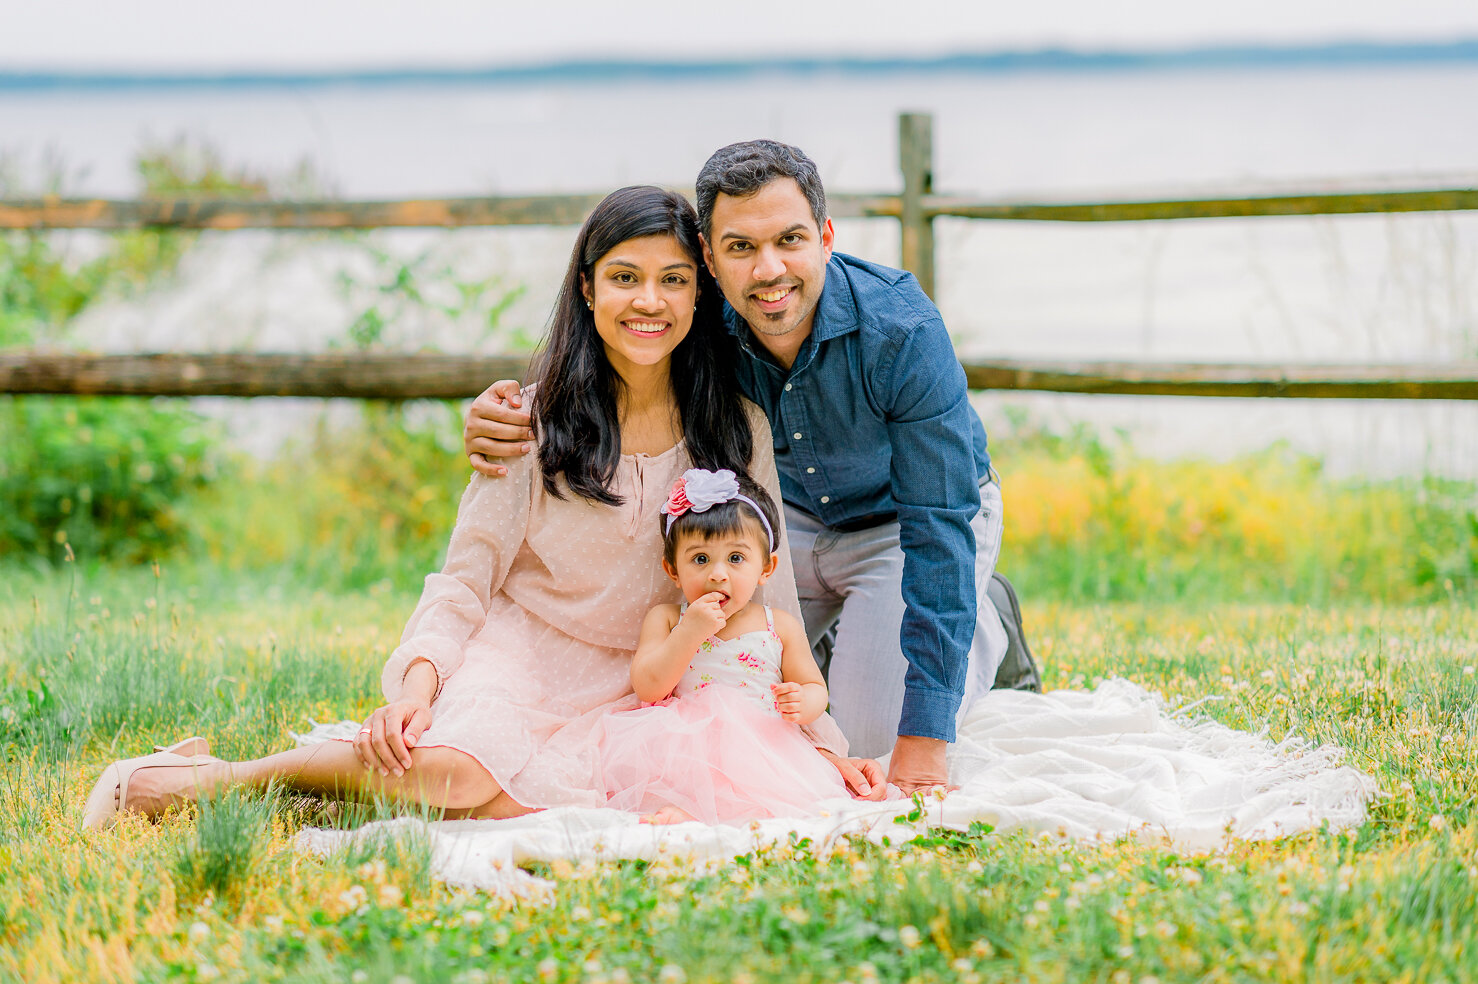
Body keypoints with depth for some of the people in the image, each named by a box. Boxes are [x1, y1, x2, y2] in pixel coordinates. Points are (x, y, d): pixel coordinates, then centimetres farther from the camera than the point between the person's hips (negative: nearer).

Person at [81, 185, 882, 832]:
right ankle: (205, 778, -13)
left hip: (630, 689, 2)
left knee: (534, 806, -32)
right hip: (514, 653, -2)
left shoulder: (739, 432, -1)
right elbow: (464, 580, -4)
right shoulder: (536, 420, -6)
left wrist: (815, 738, -1)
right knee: (451, 769, -35)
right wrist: (417, 685, -22)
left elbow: (768, 595, 6)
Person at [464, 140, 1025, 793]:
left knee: (872, 730, -14)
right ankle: (843, 633, 27)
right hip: (792, 516, 4)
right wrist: (502, 423, -35)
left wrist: (922, 746, -38)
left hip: (901, 518, -4)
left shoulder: (901, 332, -36)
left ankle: (986, 628, 17)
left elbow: (939, 530, -34)